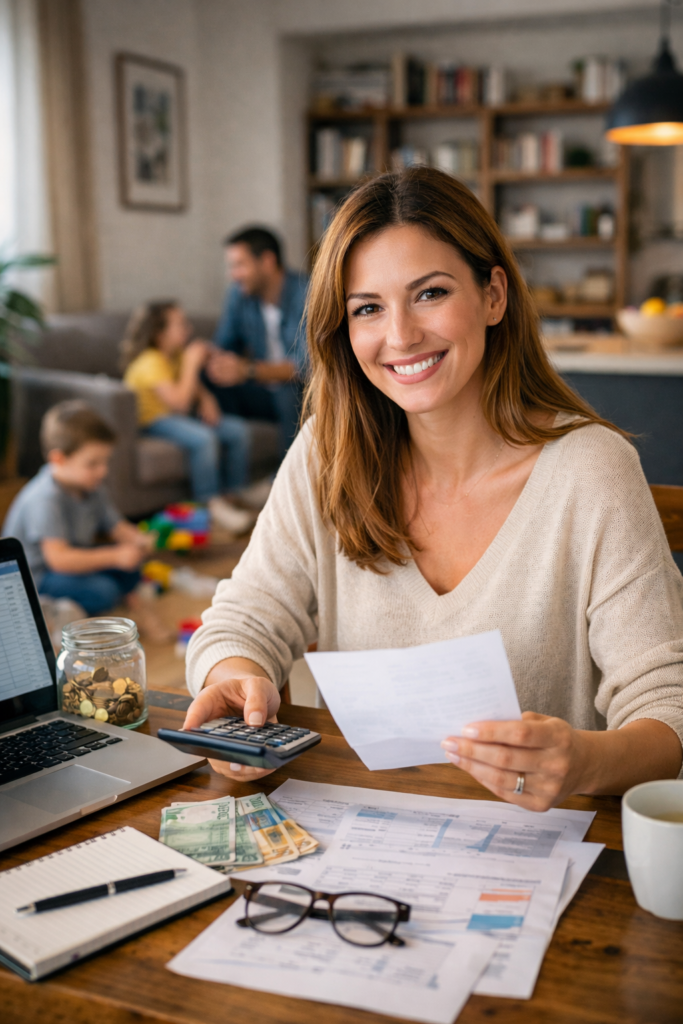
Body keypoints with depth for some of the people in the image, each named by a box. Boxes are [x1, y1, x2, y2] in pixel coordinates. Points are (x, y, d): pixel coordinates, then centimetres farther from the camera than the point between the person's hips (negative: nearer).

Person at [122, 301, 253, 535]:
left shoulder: (179, 355, 6)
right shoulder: (151, 362, -22)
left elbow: (197, 388, 16)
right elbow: (179, 402, -31)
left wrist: (206, 401, -7)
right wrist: (192, 363, -25)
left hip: (179, 418, 9)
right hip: (154, 421, -9)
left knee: (238, 430, -2)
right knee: (204, 438, -34)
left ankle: (236, 492, 5)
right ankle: (212, 504, -24)